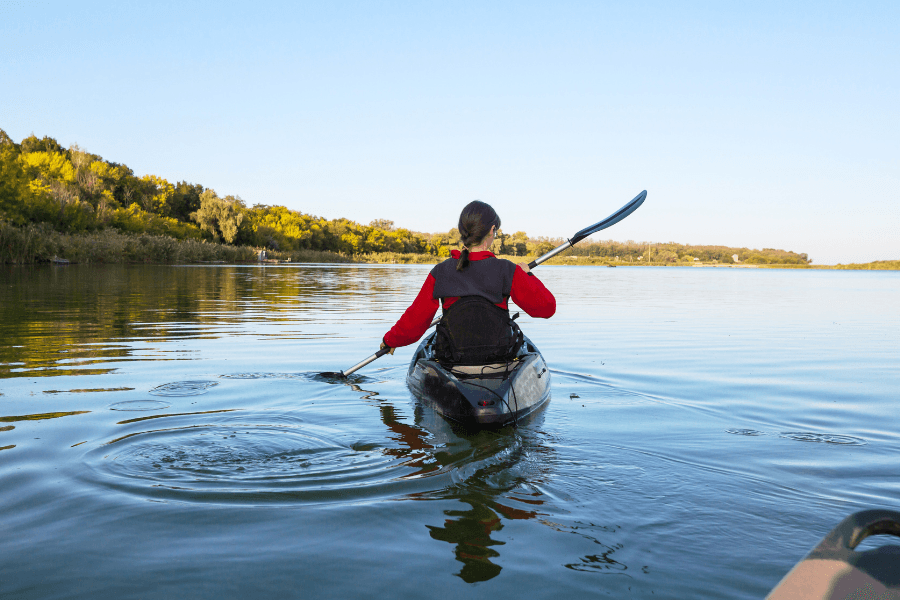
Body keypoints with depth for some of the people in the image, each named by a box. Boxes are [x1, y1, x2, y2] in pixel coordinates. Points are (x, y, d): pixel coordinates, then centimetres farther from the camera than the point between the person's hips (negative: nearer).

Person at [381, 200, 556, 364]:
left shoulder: (440, 273, -9)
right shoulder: (507, 271, -14)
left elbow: (413, 322, -4)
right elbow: (546, 307, -7)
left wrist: (390, 340, 15)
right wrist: (527, 275, 10)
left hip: (452, 356, 1)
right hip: (500, 354, -1)